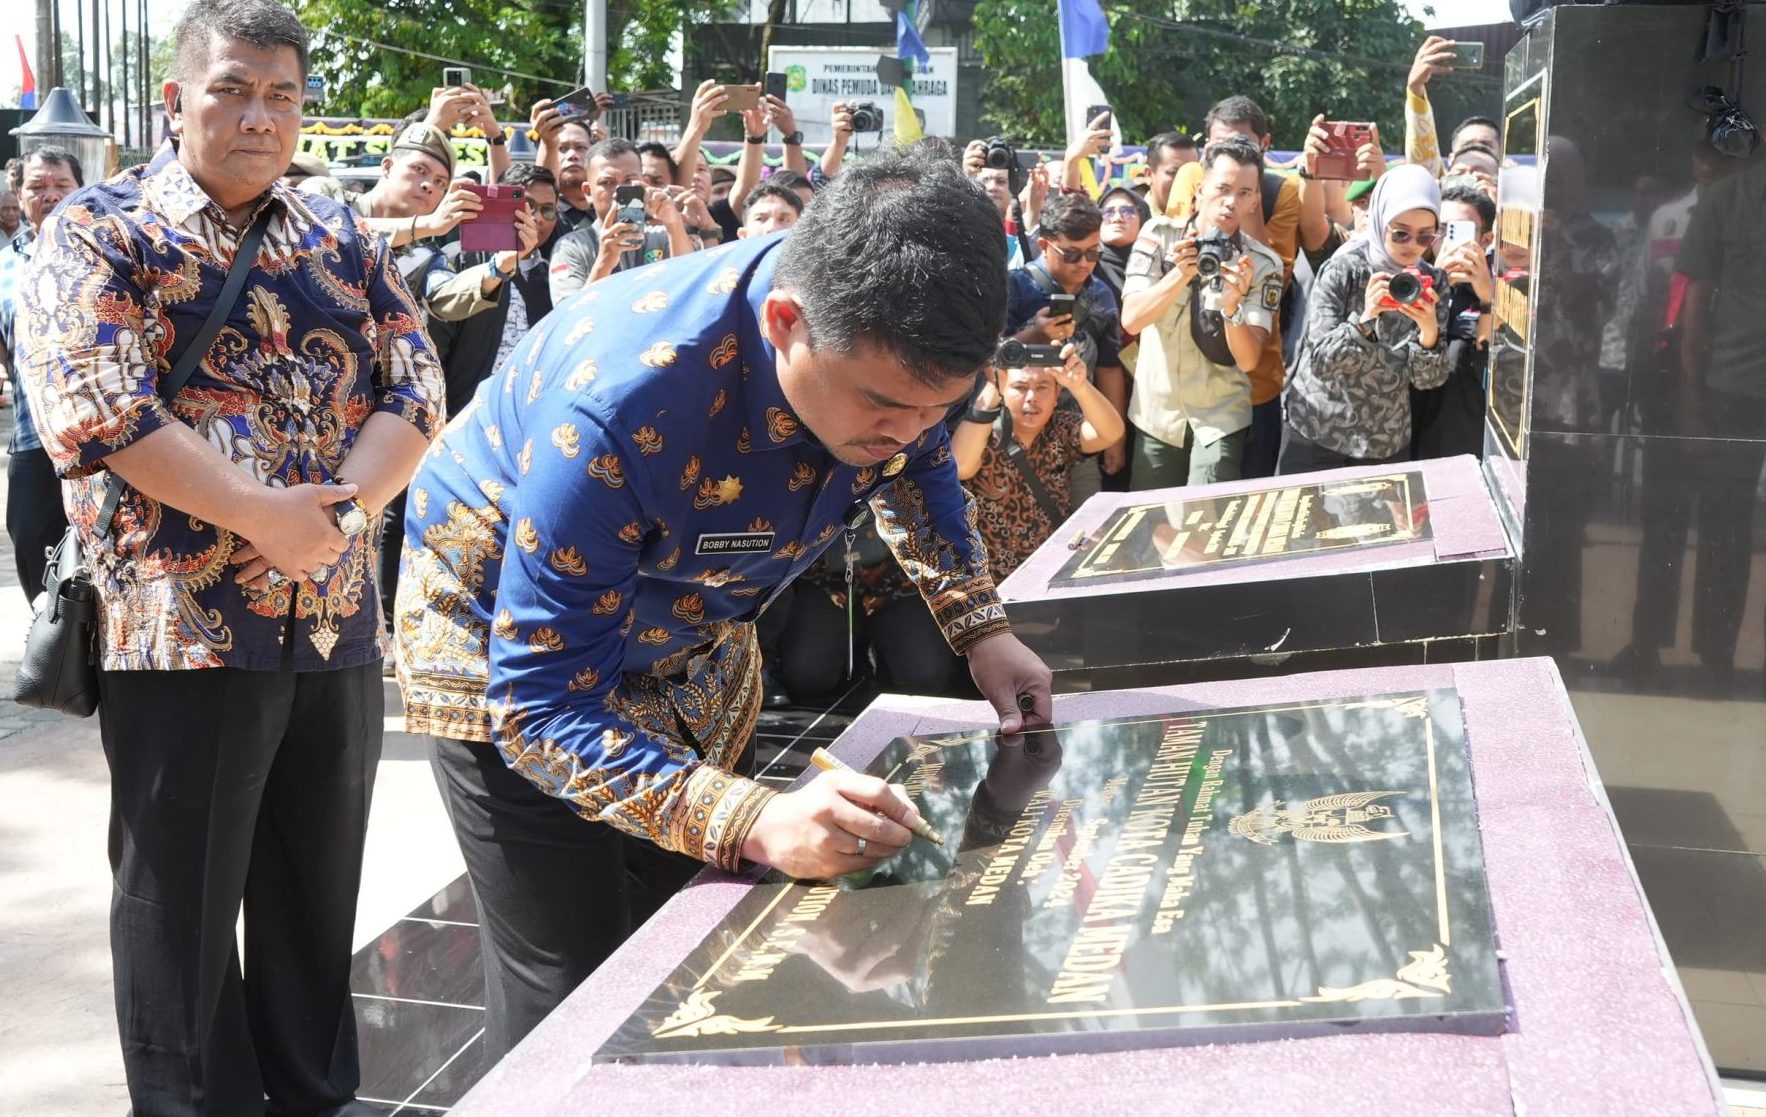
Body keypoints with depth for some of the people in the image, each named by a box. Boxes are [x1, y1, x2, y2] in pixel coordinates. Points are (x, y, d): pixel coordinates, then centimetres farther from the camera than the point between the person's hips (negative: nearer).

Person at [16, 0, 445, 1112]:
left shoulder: (343, 240, 12)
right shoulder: (99, 232, -1)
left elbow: (415, 388, 4)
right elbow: (98, 410, -14)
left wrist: (338, 510, -13)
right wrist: (267, 516, -19)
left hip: (340, 624, 5)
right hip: (181, 624, -4)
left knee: (319, 900, 15)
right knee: (182, 908, 5)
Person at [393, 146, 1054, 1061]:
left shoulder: (887, 353, -21)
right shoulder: (619, 407, -41)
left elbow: (917, 470, 5)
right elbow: (542, 707, -38)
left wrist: (981, 629, -7)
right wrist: (758, 824, -50)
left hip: (692, 641, 6)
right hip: (507, 641, -5)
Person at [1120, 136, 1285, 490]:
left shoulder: (1263, 263, -7)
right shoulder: (1159, 235, -5)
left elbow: (1248, 360, -14)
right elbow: (1130, 320, -14)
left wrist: (1232, 304, -32)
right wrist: (1180, 276, -27)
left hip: (1221, 416, -1)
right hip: (1155, 411, 1)